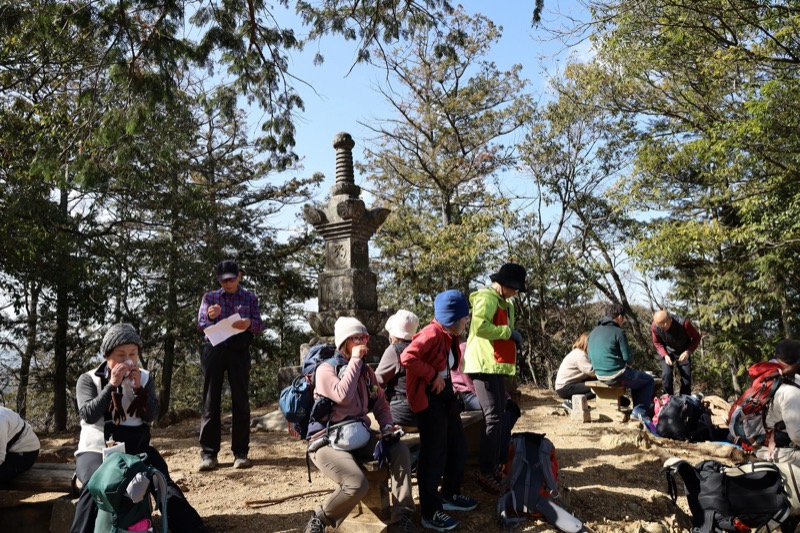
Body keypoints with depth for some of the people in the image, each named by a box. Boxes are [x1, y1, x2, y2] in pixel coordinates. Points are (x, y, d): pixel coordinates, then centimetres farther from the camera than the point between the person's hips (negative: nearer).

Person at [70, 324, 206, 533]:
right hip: (96, 449, -2)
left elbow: (151, 416, -2)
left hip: (137, 448, 2)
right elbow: (88, 415, -13)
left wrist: (138, 388, -14)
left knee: (163, 482, -21)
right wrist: (112, 385, -19)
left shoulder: (144, 378, 8)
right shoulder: (88, 379, 2)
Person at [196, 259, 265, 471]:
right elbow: (200, 325, 4)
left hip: (239, 351, 0)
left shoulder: (250, 298, 11)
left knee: (241, 401, -2)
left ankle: (241, 452, 3)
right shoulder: (209, 297, 13)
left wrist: (249, 323, -21)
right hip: (214, 349, 1)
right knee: (211, 400, -2)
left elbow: (260, 325, 3)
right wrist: (209, 317, -20)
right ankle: (208, 453, 2)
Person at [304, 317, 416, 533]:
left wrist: (387, 426, -5)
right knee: (357, 485, -29)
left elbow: (380, 403, 15)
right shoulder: (326, 369, -10)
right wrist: (355, 359, -21)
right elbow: (343, 396, -28)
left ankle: (401, 515, -8)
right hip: (328, 441, -6)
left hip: (359, 436, 6)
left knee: (400, 450, -16)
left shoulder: (366, 371, 11)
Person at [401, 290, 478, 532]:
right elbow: (407, 358, -30)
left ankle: (450, 495, 36)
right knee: (434, 454, -4)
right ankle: (430, 513, 8)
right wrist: (432, 376, -23)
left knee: (458, 447, 18)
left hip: (446, 395, 10)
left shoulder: (449, 336, 10)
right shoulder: (432, 333, -21)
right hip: (429, 398, -10)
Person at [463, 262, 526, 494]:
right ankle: (484, 471, -4)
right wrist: (508, 332, -17)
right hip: (484, 365, -10)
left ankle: (494, 465, 24)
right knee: (493, 417, -11)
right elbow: (480, 326, -26)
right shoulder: (486, 298, -12)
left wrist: (513, 336, 9)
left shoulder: (505, 303, 20)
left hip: (496, 366, 10)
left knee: (500, 416, 14)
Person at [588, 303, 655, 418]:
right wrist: (628, 362, 11)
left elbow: (590, 358, 13)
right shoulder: (618, 332, -12)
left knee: (636, 377, 31)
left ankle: (637, 410, 30)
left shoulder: (593, 332, 9)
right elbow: (628, 358, -12)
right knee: (649, 381, 13)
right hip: (617, 375, -8)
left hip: (600, 375, 8)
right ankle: (640, 411, 8)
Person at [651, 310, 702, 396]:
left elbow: (696, 337, -16)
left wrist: (688, 352, -30)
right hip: (667, 351, 0)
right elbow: (657, 343, -6)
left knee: (686, 376, -2)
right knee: (666, 375, -17)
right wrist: (665, 355, -22)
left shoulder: (683, 323, -33)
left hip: (683, 352, 0)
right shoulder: (654, 327, -26)